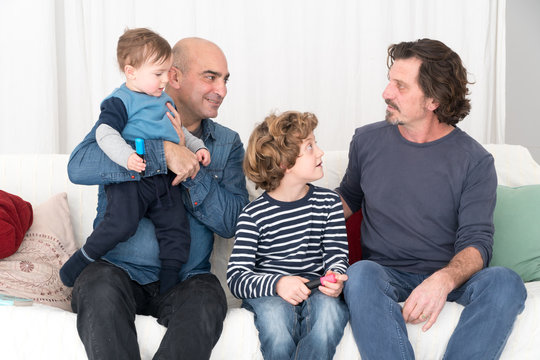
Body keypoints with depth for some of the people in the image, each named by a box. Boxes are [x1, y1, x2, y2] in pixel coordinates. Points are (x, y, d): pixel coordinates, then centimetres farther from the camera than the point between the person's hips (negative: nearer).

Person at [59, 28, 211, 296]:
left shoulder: (166, 101, 22)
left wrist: (197, 147, 18)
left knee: (176, 229, -1)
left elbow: (180, 131, 34)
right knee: (122, 223, -23)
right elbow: (105, 133, -16)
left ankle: (168, 288, 9)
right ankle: (80, 259, -2)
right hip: (129, 180, -7)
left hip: (165, 181, 7)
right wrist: (126, 156, -31)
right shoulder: (120, 101, -3)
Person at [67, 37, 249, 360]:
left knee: (207, 303, -32)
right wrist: (163, 153, -23)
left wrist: (188, 163, -11)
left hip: (184, 279, 1)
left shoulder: (228, 144, 12)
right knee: (99, 290, -34)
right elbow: (79, 166, -16)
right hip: (119, 269, -1)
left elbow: (231, 223, 0)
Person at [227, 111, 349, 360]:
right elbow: (236, 277, -10)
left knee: (328, 309, -32)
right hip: (268, 294, -2)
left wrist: (336, 278, -21)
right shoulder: (253, 215, -5)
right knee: (276, 313, -35)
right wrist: (277, 284, -29)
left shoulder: (329, 202, 7)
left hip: (316, 292, 2)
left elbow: (337, 255, 4)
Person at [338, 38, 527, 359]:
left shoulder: (475, 161, -2)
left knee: (505, 282, -33)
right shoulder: (367, 140, 7)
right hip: (386, 273, 1)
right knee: (361, 275, -36)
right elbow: (349, 200, 23)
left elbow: (477, 241, -9)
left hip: (449, 277, -1)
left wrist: (444, 280, -30)